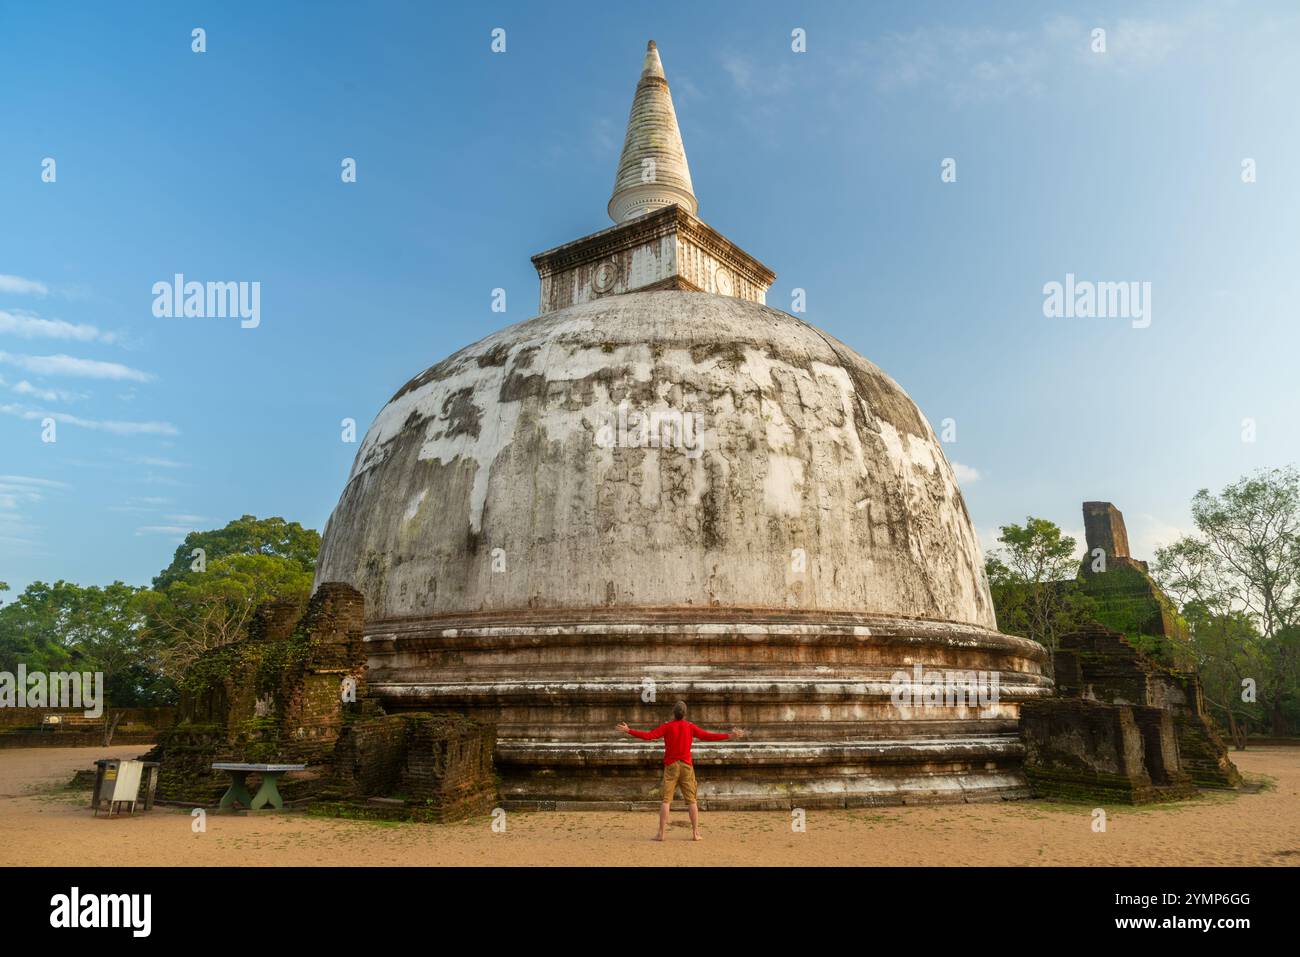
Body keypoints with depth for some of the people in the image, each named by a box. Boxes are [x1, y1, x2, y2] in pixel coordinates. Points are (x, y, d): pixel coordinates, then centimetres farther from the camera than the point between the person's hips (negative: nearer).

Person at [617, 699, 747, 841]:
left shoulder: (667, 727, -3)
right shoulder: (690, 727, 1)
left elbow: (648, 736, -11)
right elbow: (708, 736, -1)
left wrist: (628, 730, -7)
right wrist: (730, 735, 4)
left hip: (671, 766, -1)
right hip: (686, 767, 1)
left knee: (665, 800, 0)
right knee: (692, 800, 6)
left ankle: (661, 833, -4)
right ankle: (695, 833, 2)